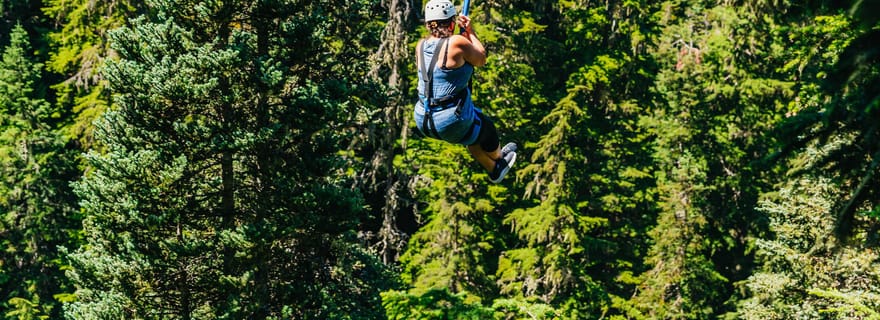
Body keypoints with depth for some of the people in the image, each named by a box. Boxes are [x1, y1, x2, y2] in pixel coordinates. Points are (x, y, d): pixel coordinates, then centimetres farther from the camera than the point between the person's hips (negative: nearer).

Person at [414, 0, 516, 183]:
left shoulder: (421, 46, -1)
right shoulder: (457, 43, -20)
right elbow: (481, 60, -2)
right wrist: (470, 32, 10)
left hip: (423, 122, 6)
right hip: (452, 124, -6)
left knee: (473, 135, 34)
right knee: (486, 128, 28)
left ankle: (494, 170, 55)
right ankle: (499, 158, 58)